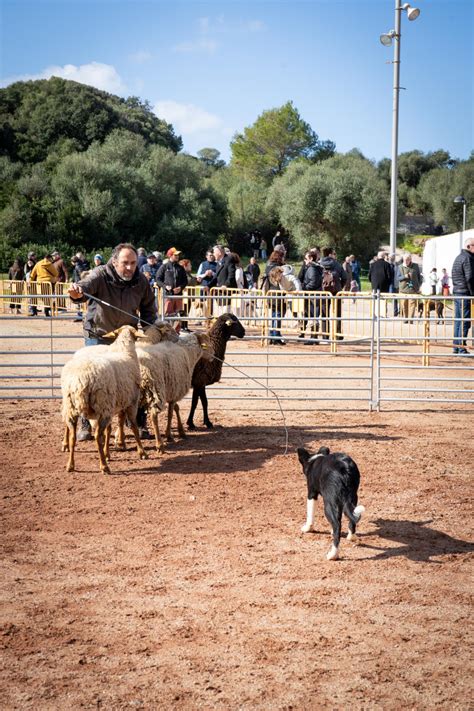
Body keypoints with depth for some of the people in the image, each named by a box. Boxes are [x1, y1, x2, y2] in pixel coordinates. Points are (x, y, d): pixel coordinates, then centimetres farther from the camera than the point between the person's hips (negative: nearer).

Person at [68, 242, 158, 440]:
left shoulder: (141, 281, -8)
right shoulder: (100, 275, -21)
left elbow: (149, 309, 9)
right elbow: (86, 285, -44)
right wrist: (77, 292, -67)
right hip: (97, 336, -3)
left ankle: (140, 424, 19)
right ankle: (85, 425, 12)